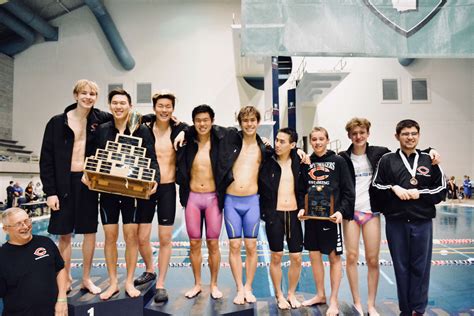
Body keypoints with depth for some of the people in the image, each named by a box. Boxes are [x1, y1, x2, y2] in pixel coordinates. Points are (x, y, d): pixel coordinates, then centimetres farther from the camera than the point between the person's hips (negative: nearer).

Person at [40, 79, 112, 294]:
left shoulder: (99, 120, 1)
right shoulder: (57, 122, -3)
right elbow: (46, 159, -2)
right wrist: (50, 191, -7)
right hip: (65, 183, -1)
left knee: (90, 231, 8)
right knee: (64, 234, 7)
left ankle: (86, 279, 24)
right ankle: (66, 279, 24)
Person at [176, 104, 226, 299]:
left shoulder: (219, 141, -4)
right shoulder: (187, 141, -1)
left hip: (213, 198, -1)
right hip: (192, 198, 1)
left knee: (213, 243, 7)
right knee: (194, 243, 9)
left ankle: (214, 284, 24)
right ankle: (197, 284, 26)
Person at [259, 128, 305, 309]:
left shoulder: (298, 162, 1)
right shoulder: (268, 162, -6)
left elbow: (303, 188, 8)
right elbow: (258, 187, -1)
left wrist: (302, 207, -1)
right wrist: (263, 210, -8)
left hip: (293, 214, 2)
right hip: (274, 215, -2)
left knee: (296, 257, 6)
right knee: (276, 256, 8)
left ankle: (291, 294, 29)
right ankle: (279, 295, 27)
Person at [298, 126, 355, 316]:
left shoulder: (338, 161, -3)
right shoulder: (306, 163, 7)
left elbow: (348, 191, -4)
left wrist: (341, 211, -15)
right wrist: (302, 208, -3)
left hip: (330, 215, -4)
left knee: (334, 257, 5)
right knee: (314, 256, 11)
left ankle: (333, 300, 17)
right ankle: (320, 295, 29)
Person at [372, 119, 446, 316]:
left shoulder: (429, 160, 6)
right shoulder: (387, 160, 4)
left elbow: (441, 190, 7)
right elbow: (376, 187, 5)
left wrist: (420, 193, -8)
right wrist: (393, 188, -11)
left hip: (422, 222, 0)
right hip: (395, 222, 0)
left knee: (420, 267, 5)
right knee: (401, 267, 8)